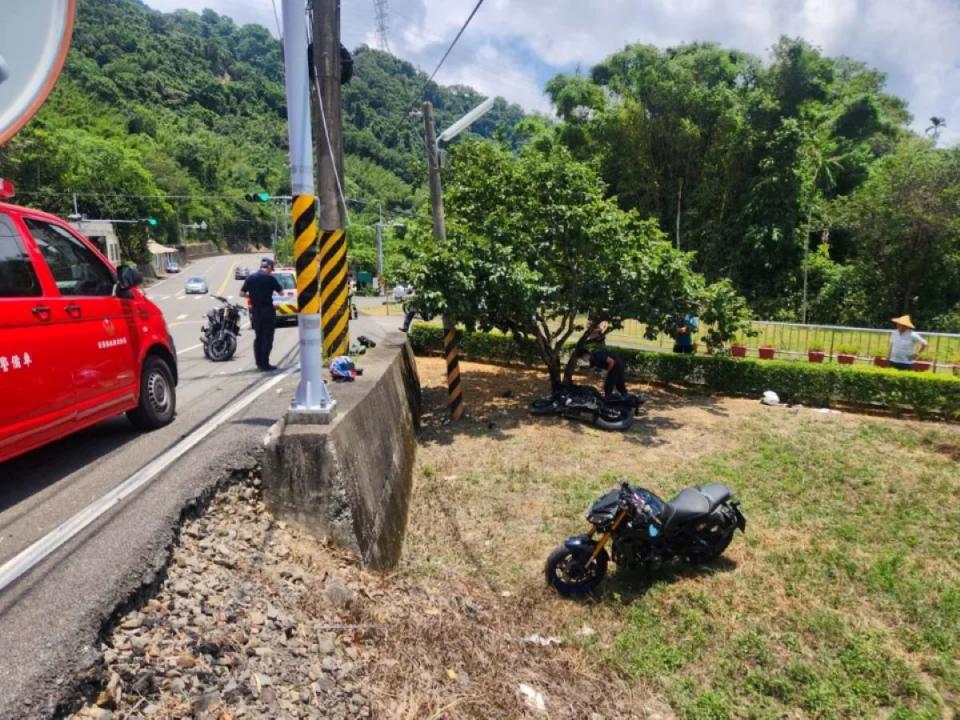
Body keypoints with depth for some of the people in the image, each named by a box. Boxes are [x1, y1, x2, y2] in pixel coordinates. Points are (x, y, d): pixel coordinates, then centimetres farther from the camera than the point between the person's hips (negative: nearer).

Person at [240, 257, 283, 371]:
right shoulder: (270, 278, -10)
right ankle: (265, 364, -3)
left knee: (258, 337, 14)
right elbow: (281, 292, -3)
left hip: (255, 310, 5)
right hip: (267, 310, -5)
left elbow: (242, 293, 4)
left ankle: (259, 362, 16)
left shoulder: (250, 277, 3)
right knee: (267, 338, -1)